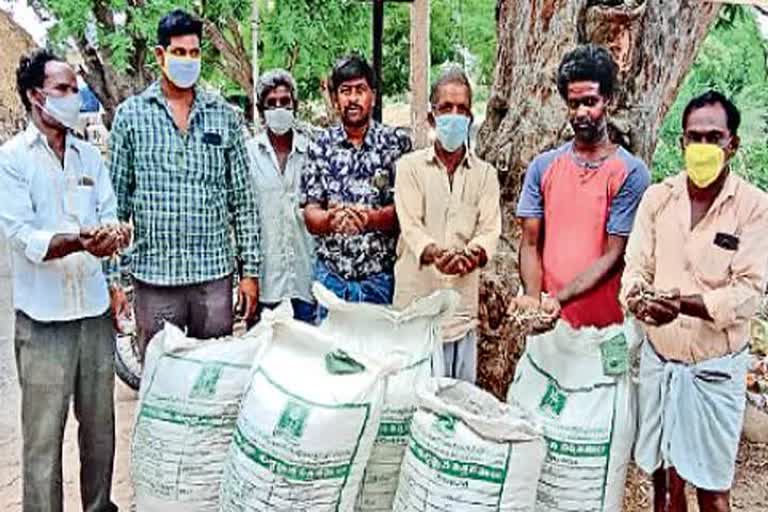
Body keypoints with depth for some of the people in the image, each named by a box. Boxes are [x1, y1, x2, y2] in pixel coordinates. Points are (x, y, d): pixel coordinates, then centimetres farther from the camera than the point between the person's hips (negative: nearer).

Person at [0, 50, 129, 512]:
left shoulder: (90, 155, 11)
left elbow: (110, 215, 6)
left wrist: (116, 233, -18)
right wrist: (79, 242, -29)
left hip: (97, 310, 5)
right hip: (44, 318, -4)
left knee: (100, 425, 14)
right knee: (44, 435, 2)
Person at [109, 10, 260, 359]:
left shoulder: (225, 116, 5)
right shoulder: (131, 115, 2)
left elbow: (243, 199, 6)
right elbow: (116, 200, 4)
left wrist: (250, 271, 2)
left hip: (215, 274, 1)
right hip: (153, 275, -1)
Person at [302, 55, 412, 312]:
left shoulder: (396, 142, 1)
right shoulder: (322, 144, 5)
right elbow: (310, 214, 0)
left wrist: (371, 218, -26)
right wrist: (330, 219, -22)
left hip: (380, 274, -1)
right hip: (331, 273, 1)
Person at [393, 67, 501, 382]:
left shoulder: (485, 173, 10)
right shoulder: (411, 166, 4)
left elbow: (490, 230, 1)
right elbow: (410, 226, -7)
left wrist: (472, 255, -22)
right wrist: (435, 255, -28)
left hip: (462, 305, 2)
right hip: (415, 302, -2)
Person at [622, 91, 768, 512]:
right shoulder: (657, 198, 1)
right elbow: (635, 269, 0)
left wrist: (681, 303, -27)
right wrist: (640, 300, -23)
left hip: (714, 368, -3)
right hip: (659, 359, 3)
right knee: (663, 477, 16)